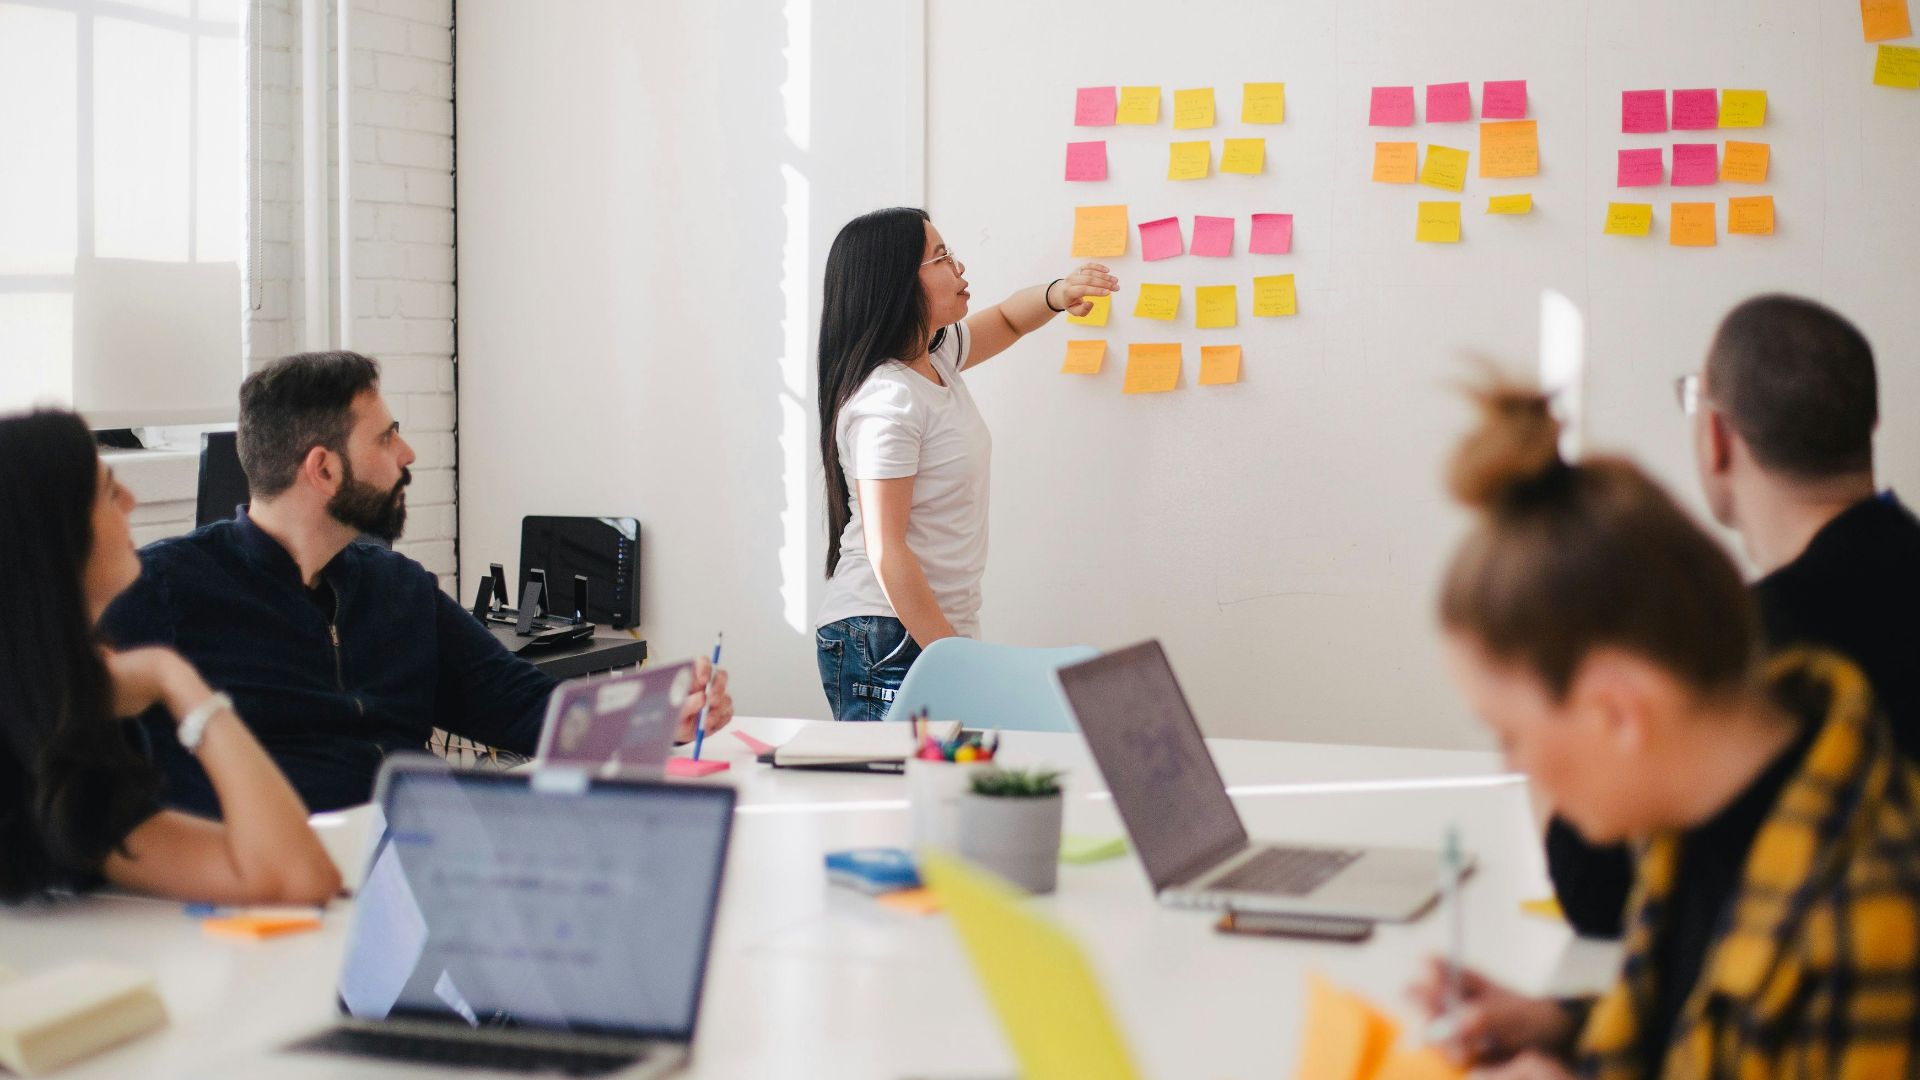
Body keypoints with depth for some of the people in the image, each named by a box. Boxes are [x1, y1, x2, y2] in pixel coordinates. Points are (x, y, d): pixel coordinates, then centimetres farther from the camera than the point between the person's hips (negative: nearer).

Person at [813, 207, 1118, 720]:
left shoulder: (936, 356, 9)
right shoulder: (886, 401, -18)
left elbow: (1005, 320, 30)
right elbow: (886, 552, -21)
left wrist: (1057, 294, 7)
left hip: (939, 628, 9)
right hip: (887, 644, -9)